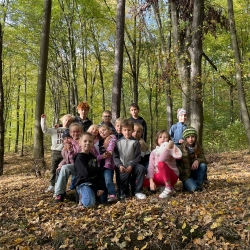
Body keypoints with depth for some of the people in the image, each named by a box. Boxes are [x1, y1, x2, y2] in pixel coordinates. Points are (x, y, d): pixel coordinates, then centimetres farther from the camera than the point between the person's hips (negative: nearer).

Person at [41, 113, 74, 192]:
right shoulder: (55, 130, 10)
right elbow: (45, 130, 3)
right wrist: (43, 120, -1)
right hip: (55, 152, 1)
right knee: (53, 169, 7)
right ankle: (52, 185, 17)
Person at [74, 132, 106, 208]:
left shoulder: (93, 157, 13)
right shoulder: (79, 157, -9)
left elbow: (99, 173, 8)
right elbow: (86, 173, -21)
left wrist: (101, 187, -6)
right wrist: (99, 169, -5)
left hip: (95, 183, 7)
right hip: (84, 184, -7)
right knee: (90, 203, -27)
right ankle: (82, 197, 4)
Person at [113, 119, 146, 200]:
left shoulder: (135, 142, 2)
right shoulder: (118, 142, 5)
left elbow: (137, 156, -1)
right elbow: (115, 156, 4)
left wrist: (131, 166, -16)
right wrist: (120, 165, -13)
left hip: (132, 165, 1)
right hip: (122, 167, 0)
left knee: (141, 168, -28)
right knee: (125, 175, -30)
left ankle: (138, 191, -11)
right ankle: (123, 193, 4)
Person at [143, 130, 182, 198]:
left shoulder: (171, 149, -2)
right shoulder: (154, 152, 5)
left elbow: (179, 156, -24)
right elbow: (151, 167, -5)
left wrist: (168, 148, -29)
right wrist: (151, 181, -17)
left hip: (171, 176, -4)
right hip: (159, 176, 4)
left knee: (161, 164, -33)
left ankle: (169, 188, -20)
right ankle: (164, 185, -1)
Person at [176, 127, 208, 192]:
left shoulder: (199, 148, 1)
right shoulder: (180, 149, -8)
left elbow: (204, 160, -8)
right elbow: (176, 164, -4)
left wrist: (198, 161, -30)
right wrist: (182, 173, -16)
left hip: (195, 173, 4)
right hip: (185, 175, -4)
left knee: (203, 165, -26)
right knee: (193, 188, -29)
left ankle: (198, 185, -10)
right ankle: (186, 184, 5)